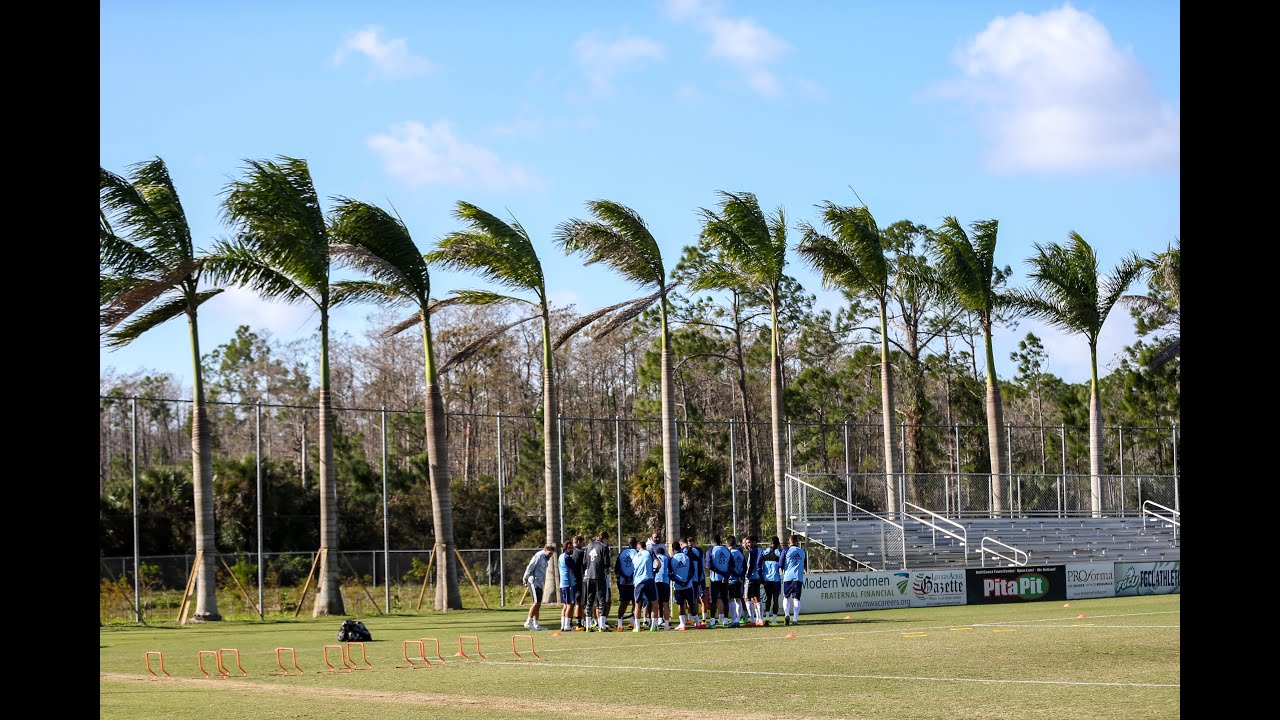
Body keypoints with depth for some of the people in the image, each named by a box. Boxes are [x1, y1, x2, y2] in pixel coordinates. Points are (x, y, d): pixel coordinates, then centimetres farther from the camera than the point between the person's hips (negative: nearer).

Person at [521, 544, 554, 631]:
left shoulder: (545, 559, 19)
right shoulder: (539, 556, -11)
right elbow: (530, 568, -14)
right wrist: (526, 580, -10)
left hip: (539, 583, 10)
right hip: (534, 582, -10)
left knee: (538, 604, 7)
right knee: (537, 602, -15)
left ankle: (535, 624, 8)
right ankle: (528, 622, -12)